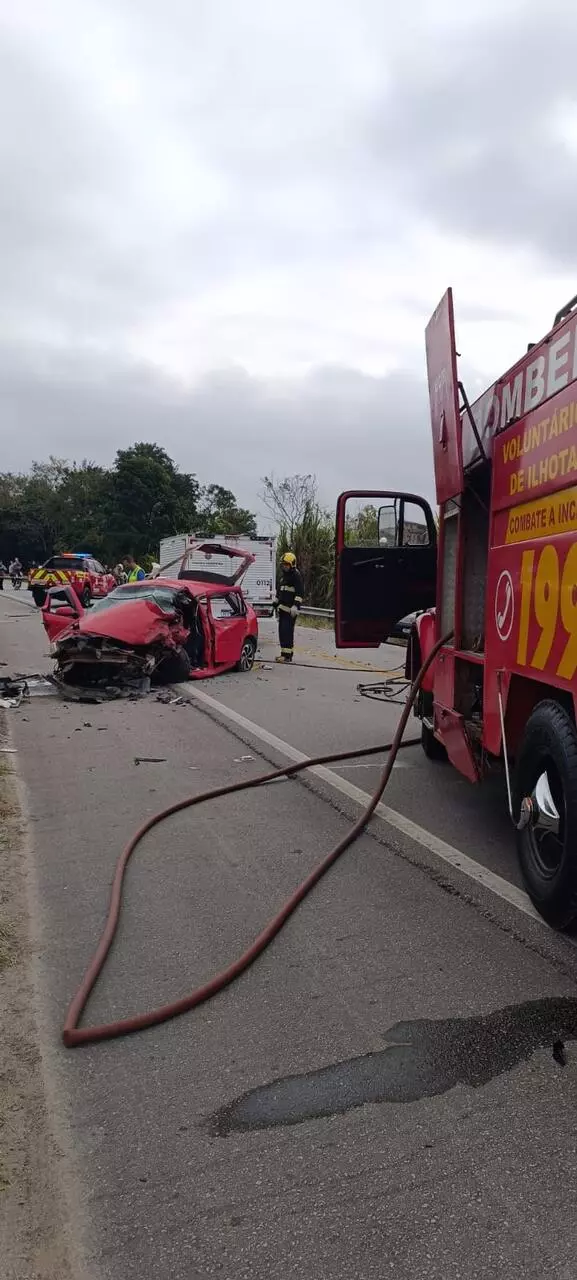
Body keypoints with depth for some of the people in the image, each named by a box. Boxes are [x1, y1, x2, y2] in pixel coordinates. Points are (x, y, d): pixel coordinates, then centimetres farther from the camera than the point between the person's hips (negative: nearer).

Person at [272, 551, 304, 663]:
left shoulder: (296, 576, -7)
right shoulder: (283, 575, 20)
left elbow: (299, 593, -14)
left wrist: (296, 606, -22)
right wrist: (275, 603, 28)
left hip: (290, 610, -9)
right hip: (282, 608, 9)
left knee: (287, 631, -13)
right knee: (282, 631, 9)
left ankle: (287, 655, -14)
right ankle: (284, 654, 15)